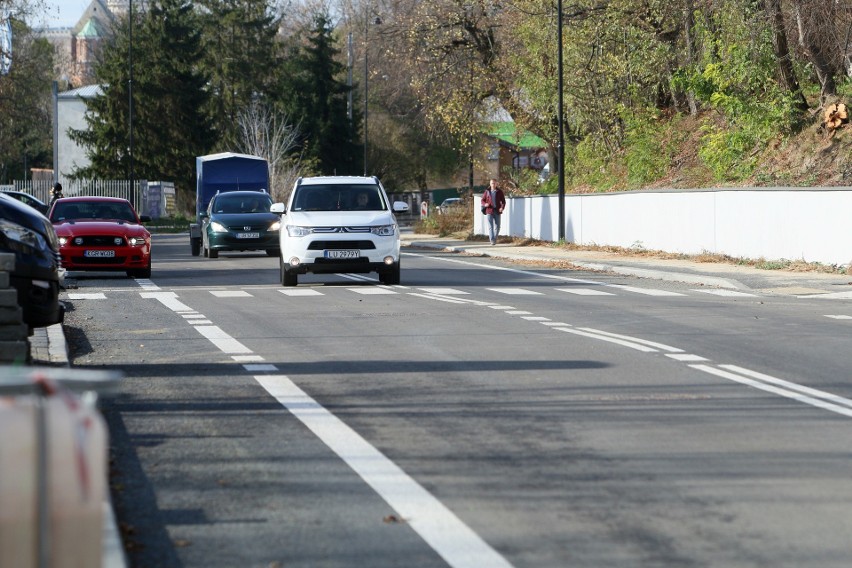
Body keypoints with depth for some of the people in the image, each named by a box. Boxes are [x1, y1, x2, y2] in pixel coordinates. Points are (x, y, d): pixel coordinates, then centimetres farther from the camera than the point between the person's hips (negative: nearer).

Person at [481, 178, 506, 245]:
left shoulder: (499, 192, 4)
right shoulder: (487, 191, 4)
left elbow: (503, 201, 6)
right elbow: (482, 200, 10)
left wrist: (502, 207, -14)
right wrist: (485, 204, -13)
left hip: (497, 212, 1)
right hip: (489, 211, -1)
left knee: (497, 227, 6)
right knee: (490, 226, -10)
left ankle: (495, 239, 25)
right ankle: (492, 240, -14)